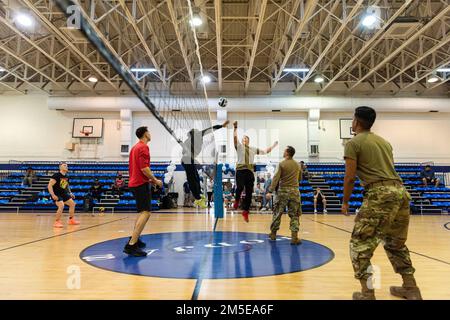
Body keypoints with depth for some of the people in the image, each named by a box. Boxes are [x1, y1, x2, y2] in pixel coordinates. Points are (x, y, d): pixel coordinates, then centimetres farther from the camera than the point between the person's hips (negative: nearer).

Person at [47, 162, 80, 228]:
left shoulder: (66, 176, 5)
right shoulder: (56, 175, -19)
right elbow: (49, 186, -23)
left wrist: (70, 193, 13)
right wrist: (53, 195, -30)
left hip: (63, 193, 9)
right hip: (56, 194, -9)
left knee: (72, 204, 10)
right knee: (61, 206, -27)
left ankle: (71, 220, 23)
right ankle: (57, 222, -12)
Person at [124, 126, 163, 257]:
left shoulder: (135, 147, 19)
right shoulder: (143, 147, -11)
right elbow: (144, 167, -21)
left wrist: (149, 179, 22)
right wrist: (155, 180, -10)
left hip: (134, 183, 10)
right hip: (141, 184, -10)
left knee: (143, 212, 21)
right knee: (146, 213, -13)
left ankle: (134, 239, 28)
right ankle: (131, 245, -18)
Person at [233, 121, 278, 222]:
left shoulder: (254, 149, 19)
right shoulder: (239, 146, 10)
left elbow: (265, 151, 25)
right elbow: (235, 137, -6)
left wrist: (274, 146, 24)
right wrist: (235, 128, -15)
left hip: (250, 171, 3)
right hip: (240, 169, -3)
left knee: (249, 192, 2)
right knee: (240, 187, -24)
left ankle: (245, 211, 14)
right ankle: (236, 201, 8)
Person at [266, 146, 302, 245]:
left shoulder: (281, 164, -6)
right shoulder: (298, 165, 7)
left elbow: (276, 178, -14)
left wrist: (270, 191, -15)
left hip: (283, 190, -2)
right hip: (295, 191, 3)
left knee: (277, 212, 10)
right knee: (294, 215, 6)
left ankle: (273, 233, 21)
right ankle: (294, 237, 0)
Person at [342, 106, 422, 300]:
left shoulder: (354, 143, 1)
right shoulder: (384, 141, 24)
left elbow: (350, 177, -4)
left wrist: (345, 202, 6)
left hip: (379, 194, -8)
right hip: (400, 191, 8)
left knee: (360, 244, 1)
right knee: (396, 243, 23)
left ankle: (367, 293, 2)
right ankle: (411, 289, 29)